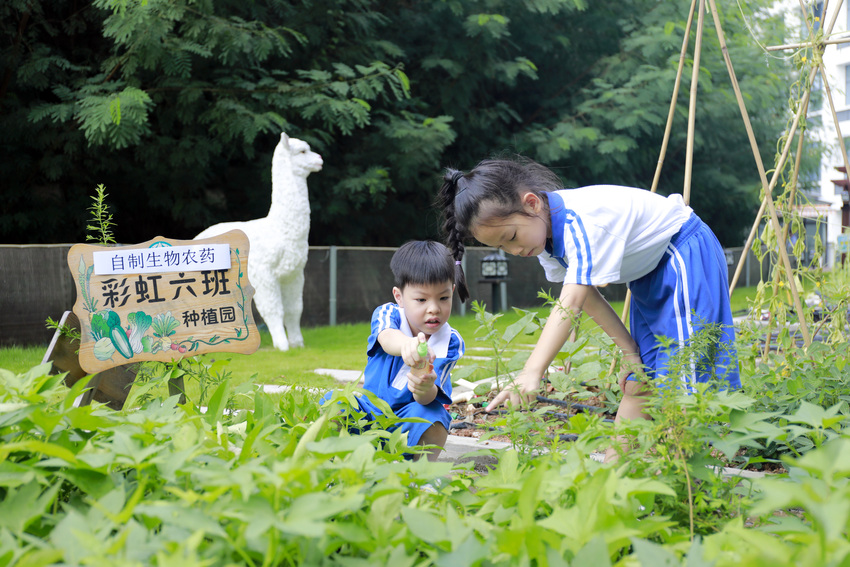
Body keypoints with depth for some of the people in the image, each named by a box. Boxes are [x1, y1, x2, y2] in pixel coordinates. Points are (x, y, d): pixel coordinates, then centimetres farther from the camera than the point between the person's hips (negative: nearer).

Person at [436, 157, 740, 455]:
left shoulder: (582, 221, -36)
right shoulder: (545, 230, -7)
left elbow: (571, 302, -44)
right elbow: (588, 296, -3)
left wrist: (531, 372, -51)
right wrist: (629, 350, -7)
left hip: (685, 254, -8)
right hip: (649, 274, 9)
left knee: (682, 376, -15)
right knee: (637, 384, 6)